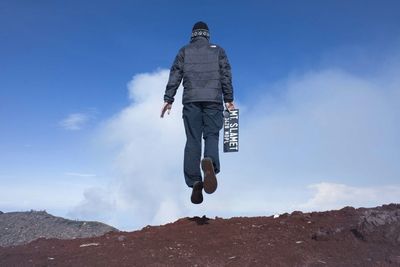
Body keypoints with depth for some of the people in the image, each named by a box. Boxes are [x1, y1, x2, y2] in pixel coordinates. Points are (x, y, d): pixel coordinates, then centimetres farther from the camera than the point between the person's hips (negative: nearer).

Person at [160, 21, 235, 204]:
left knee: (192, 140, 1)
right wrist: (229, 99, 7)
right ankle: (210, 163, -33)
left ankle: (194, 181, -9)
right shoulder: (218, 50, 16)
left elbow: (174, 76, 8)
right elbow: (226, 76, 7)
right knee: (212, 135, 1)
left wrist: (168, 99, 6)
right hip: (214, 99, 0)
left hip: (191, 100, 0)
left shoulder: (184, 51, 16)